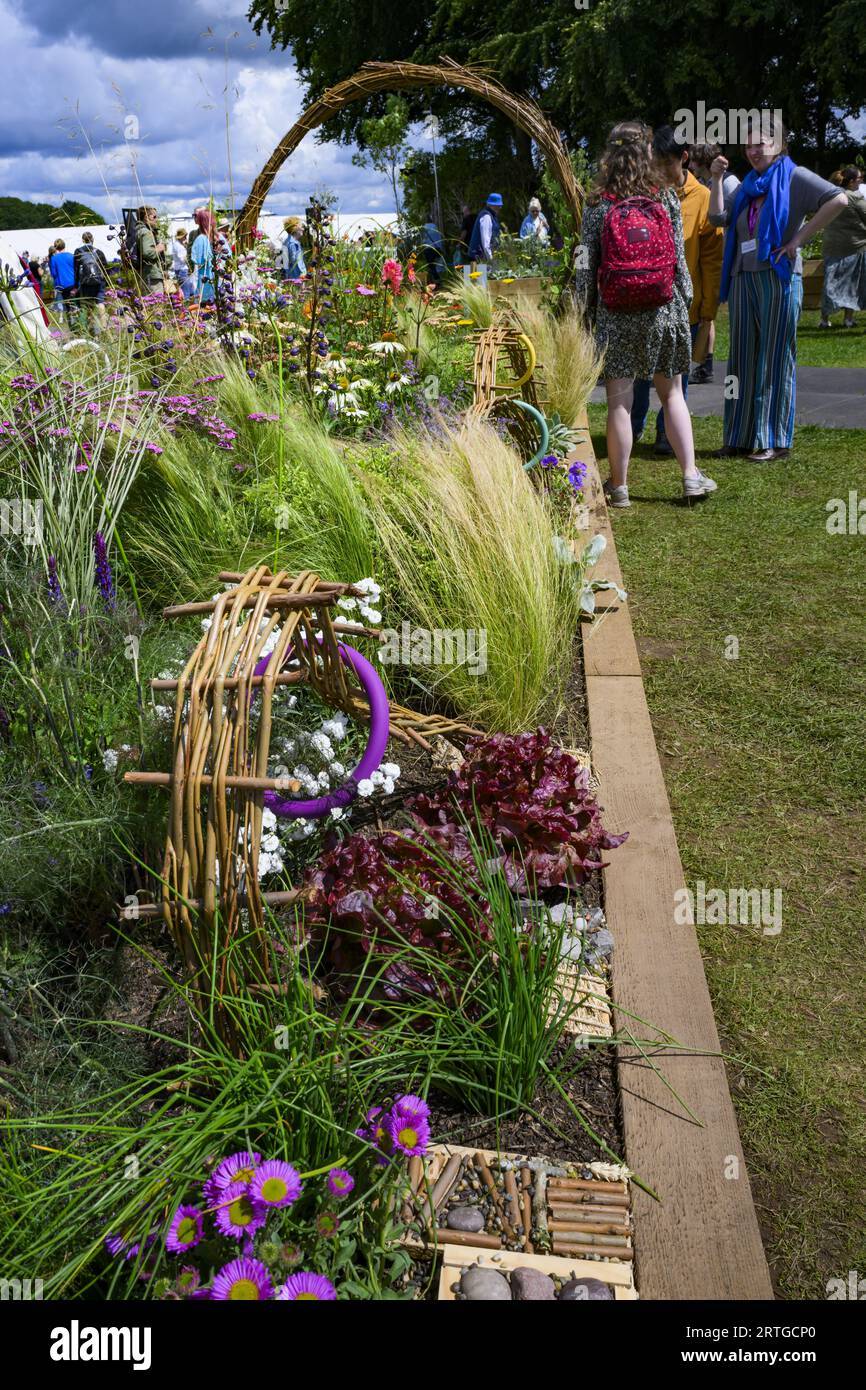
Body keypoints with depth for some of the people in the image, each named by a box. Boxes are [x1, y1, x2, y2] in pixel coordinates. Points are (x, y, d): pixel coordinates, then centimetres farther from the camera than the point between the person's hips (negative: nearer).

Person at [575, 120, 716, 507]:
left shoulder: (597, 205, -3)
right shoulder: (666, 198, 1)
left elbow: (586, 266, -4)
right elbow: (679, 257, 3)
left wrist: (585, 313, 5)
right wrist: (685, 302, 12)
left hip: (615, 318, -1)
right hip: (664, 312, 2)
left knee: (619, 401, 2)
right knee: (672, 392, 12)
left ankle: (618, 486, 8)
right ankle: (691, 475, 13)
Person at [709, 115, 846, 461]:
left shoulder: (794, 177, -1)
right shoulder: (749, 185, 18)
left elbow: (838, 200, -14)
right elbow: (718, 217, 9)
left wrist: (799, 238, -15)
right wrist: (717, 179, 2)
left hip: (778, 277, -7)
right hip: (742, 279, 7)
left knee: (775, 360, -4)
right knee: (743, 359, 6)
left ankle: (775, 441, 1)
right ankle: (741, 436, 12)